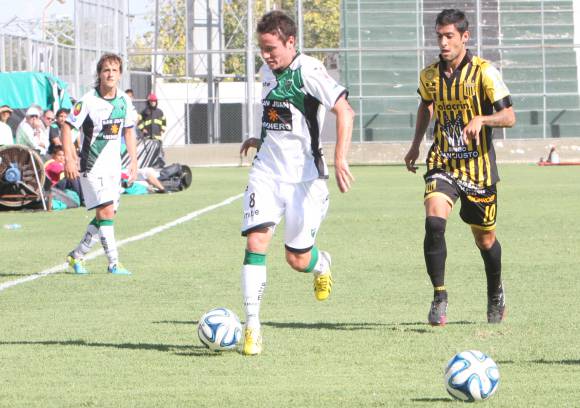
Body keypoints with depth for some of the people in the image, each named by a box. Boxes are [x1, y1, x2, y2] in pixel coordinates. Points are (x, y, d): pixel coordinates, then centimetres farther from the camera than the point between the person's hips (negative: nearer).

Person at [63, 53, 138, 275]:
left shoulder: (124, 100, 3)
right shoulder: (88, 101, -14)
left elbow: (128, 130, 16)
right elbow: (67, 126, -10)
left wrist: (133, 160, 11)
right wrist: (68, 159, -17)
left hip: (114, 165, 7)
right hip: (92, 165, -7)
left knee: (105, 215, 9)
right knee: (106, 212, -14)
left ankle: (77, 255, 24)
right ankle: (114, 263, -10)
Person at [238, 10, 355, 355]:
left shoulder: (308, 71, -14)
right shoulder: (268, 72, 9)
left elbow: (345, 111, -21)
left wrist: (340, 158, -30)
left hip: (304, 176, -5)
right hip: (267, 171, 5)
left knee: (298, 259, 0)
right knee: (256, 240, -15)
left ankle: (322, 264, 39)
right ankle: (252, 325, -13)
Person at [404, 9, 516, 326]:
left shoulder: (484, 72, -11)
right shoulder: (430, 75, 2)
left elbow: (509, 117, -14)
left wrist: (480, 119, -32)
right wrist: (415, 145, 22)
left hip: (478, 168, -2)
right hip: (443, 164, 2)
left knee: (485, 239, 10)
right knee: (434, 222, -23)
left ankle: (495, 294, 38)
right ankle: (439, 297, -16)